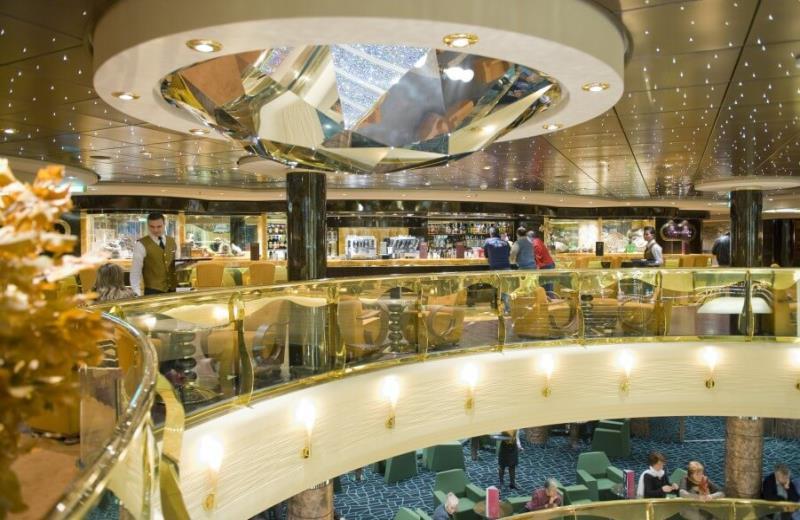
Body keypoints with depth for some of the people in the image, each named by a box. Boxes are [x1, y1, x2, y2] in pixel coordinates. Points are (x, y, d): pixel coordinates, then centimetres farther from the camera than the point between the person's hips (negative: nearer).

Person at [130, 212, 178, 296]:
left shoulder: (172, 242, 7)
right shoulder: (141, 245, -7)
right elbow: (135, 271, -7)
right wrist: (137, 294, -13)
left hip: (173, 290, 4)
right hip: (153, 291, -4)